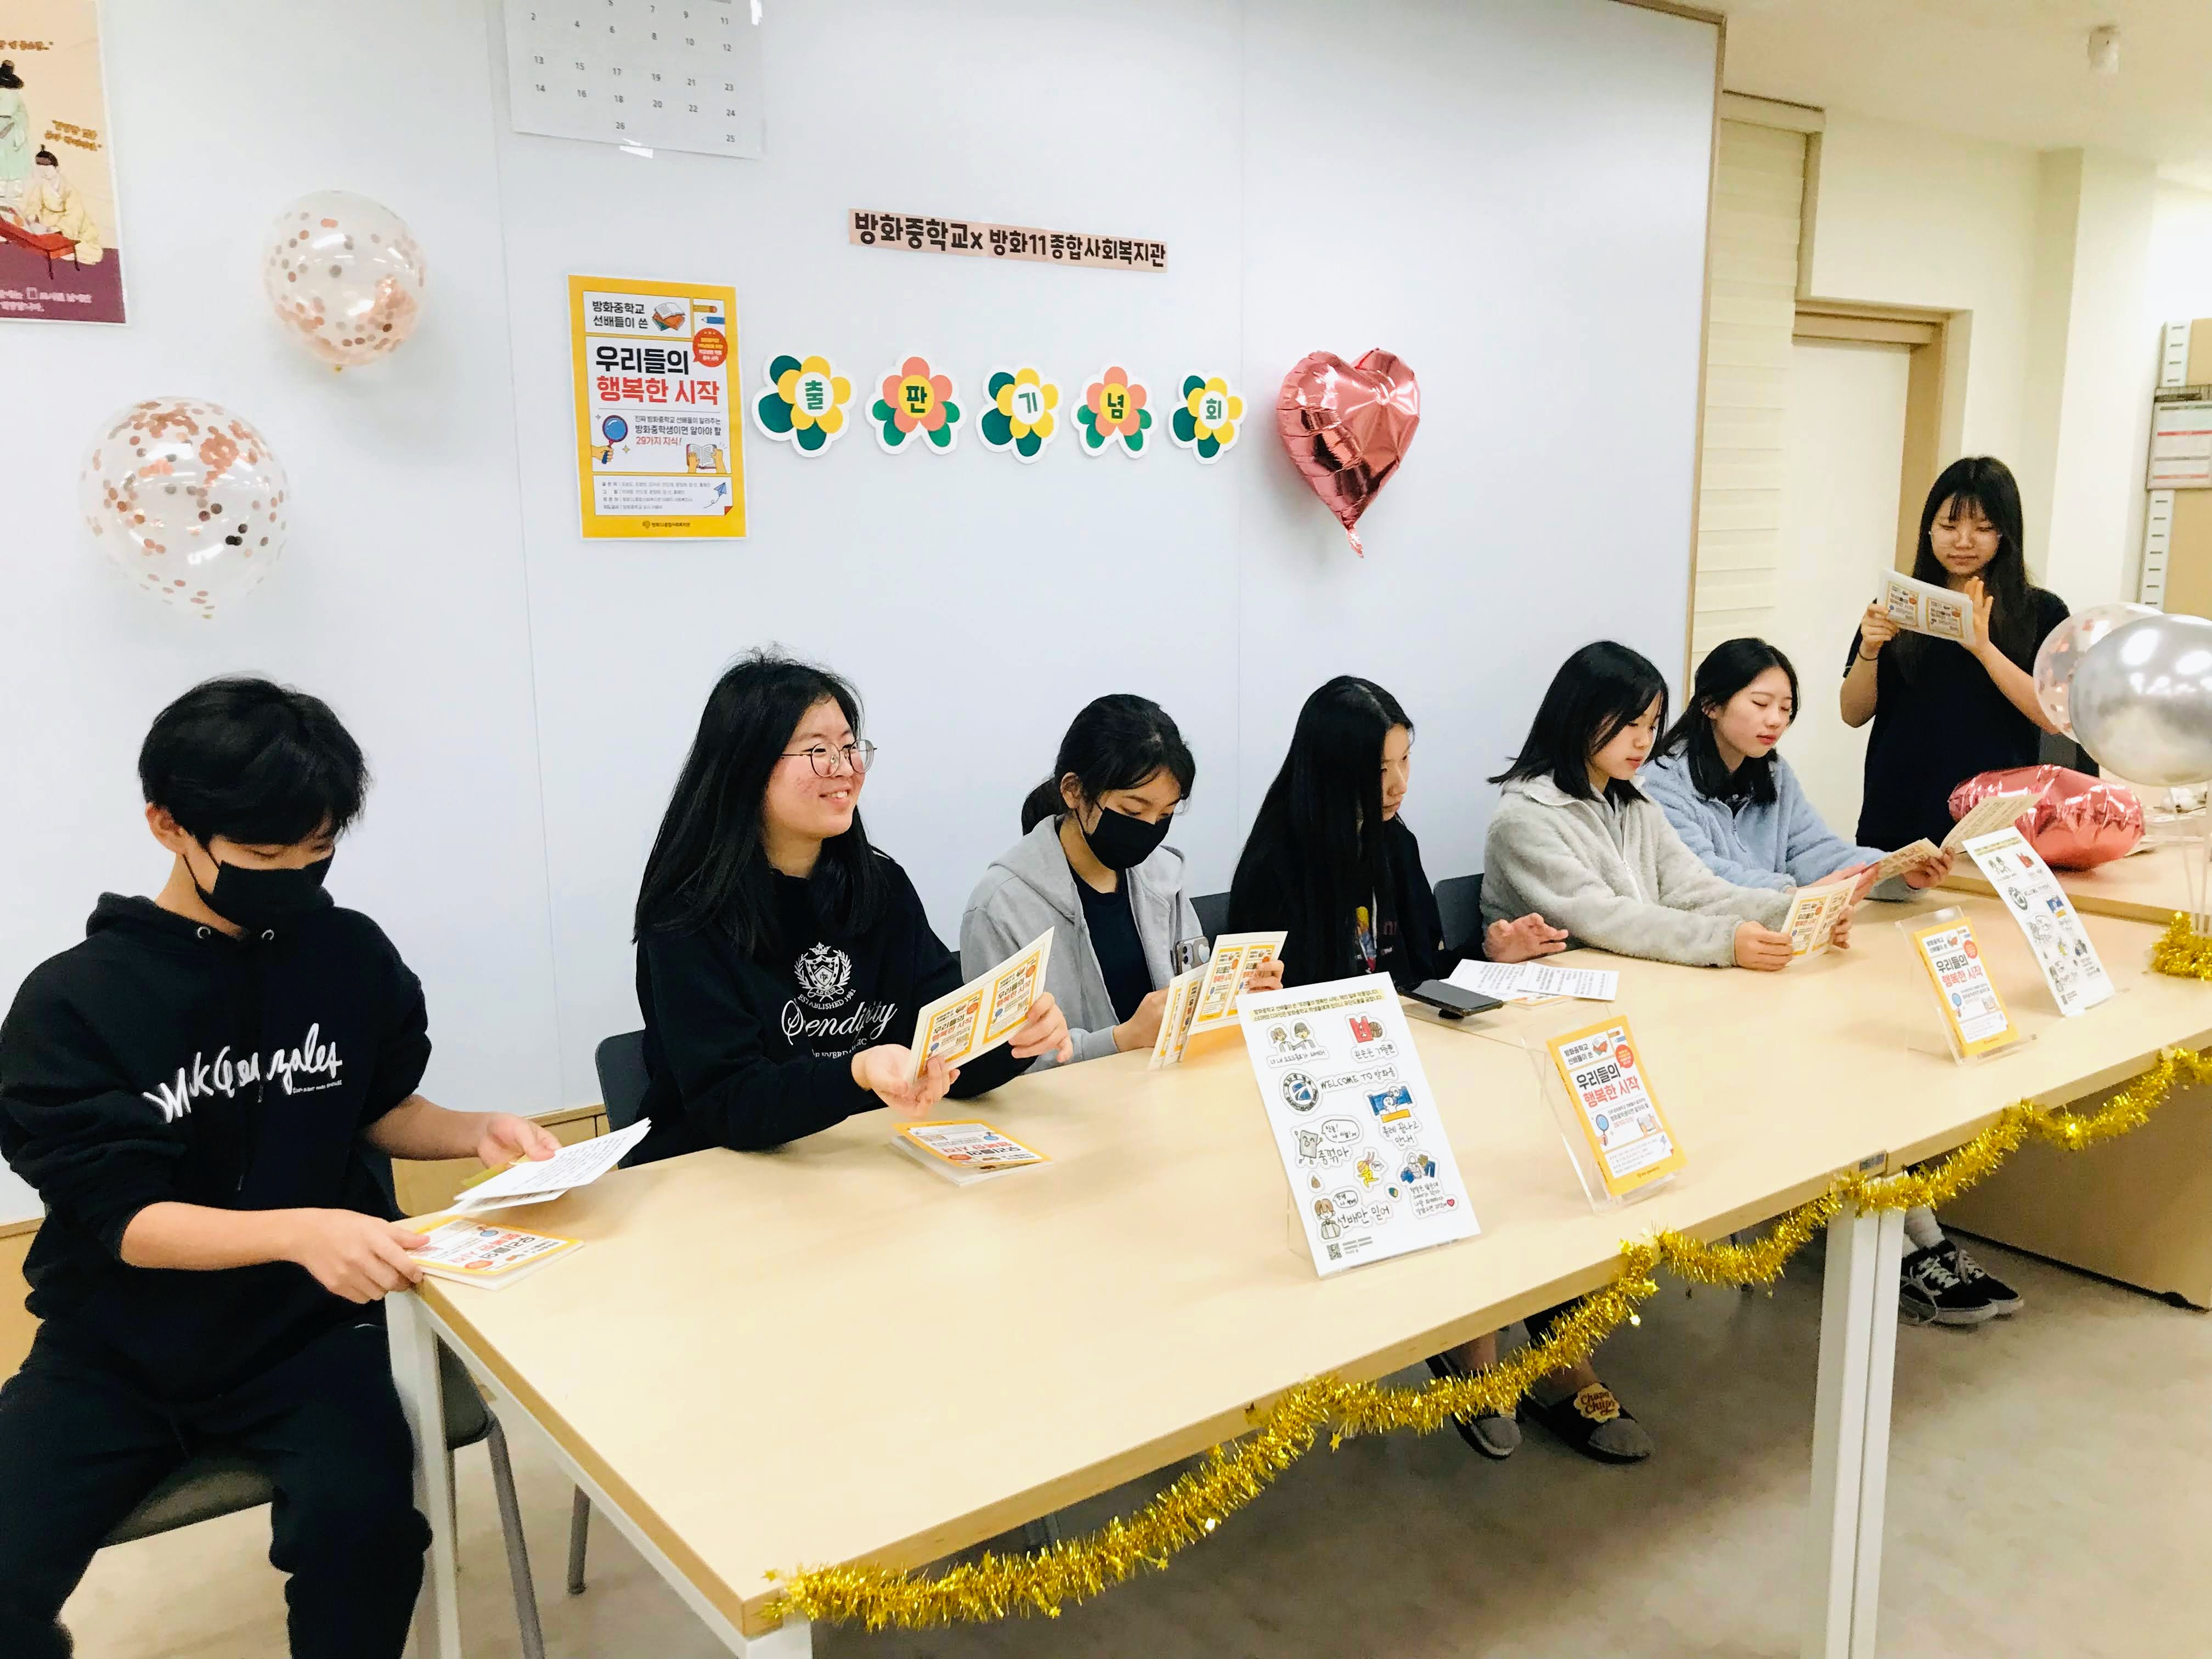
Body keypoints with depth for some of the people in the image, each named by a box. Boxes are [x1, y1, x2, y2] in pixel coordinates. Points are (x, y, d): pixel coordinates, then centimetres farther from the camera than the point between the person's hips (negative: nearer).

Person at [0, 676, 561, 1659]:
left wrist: (476, 1132, -9)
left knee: (362, 1520, -26)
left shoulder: (353, 955, -3)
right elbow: (123, 1219, -16)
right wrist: (298, 1229, -34)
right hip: (121, 1342, 0)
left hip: (308, 1324, 1)